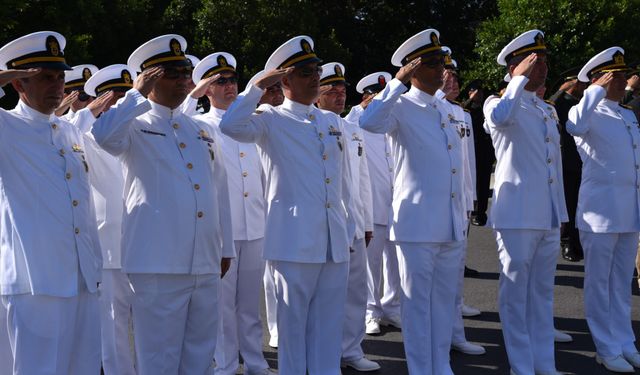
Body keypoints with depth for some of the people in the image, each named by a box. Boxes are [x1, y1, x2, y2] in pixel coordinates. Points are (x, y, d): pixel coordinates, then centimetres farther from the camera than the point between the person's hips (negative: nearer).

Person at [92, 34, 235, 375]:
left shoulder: (201, 131, 18)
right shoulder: (136, 127, 0)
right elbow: (104, 134, -25)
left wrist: (225, 248, 18)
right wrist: (139, 94, -15)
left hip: (206, 263, 6)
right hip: (159, 262, -6)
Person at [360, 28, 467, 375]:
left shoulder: (446, 111, 16)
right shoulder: (402, 107, -6)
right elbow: (369, 122, -30)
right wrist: (398, 82, -23)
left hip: (451, 226, 7)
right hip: (417, 225, -7)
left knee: (444, 302, 13)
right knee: (418, 304, 1)